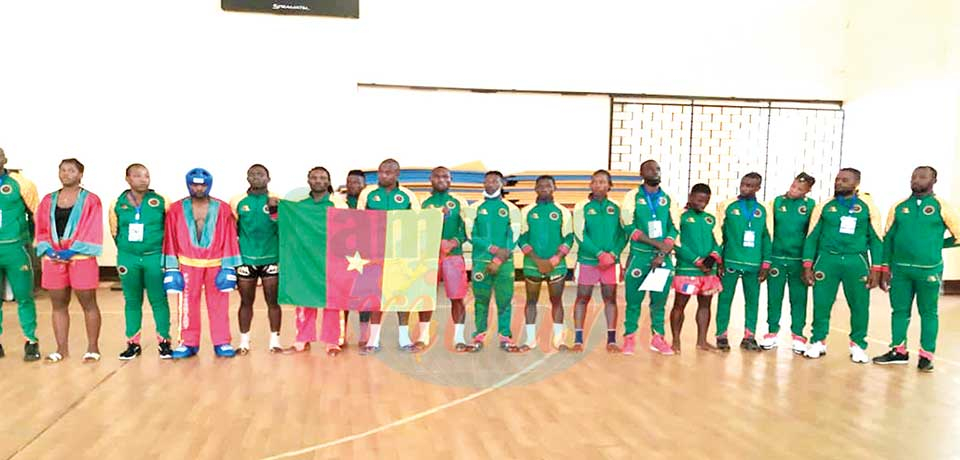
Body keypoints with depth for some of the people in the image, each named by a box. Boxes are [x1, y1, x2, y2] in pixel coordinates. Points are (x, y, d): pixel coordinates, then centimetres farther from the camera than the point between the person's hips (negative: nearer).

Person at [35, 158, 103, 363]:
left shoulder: (91, 200, 0)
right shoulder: (48, 200, 13)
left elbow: (92, 232, -7)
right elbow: (42, 229, 10)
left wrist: (71, 252, -14)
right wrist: (49, 250, -7)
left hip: (81, 258, -4)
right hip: (54, 259, 5)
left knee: (88, 304, 0)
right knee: (58, 305, 8)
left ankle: (93, 348, 8)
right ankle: (62, 348, 17)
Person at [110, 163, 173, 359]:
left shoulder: (161, 201, -1)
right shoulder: (118, 204, 3)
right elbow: (115, 232, 14)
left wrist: (164, 251, 5)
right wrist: (126, 249, 13)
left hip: (154, 257, -2)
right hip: (128, 258, 2)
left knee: (158, 300, 1)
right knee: (132, 302, 9)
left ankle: (164, 341, 11)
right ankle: (133, 343, 19)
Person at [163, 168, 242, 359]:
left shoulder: (223, 209, 2)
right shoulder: (176, 210, 3)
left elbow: (229, 240, 1)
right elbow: (171, 240, 4)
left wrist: (229, 268, -3)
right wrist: (171, 268, 1)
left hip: (216, 264, 0)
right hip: (188, 264, 1)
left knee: (219, 305, 1)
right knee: (188, 305, 4)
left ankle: (221, 343, 10)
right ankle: (189, 344, 15)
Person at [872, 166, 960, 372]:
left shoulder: (942, 207, -1)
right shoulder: (899, 207, 7)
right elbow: (888, 238, 8)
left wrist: (934, 246, 7)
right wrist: (885, 268, 5)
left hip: (929, 270, -3)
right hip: (899, 268, 3)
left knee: (928, 313, 6)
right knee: (899, 310, 9)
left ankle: (927, 356, 14)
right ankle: (899, 351, 20)